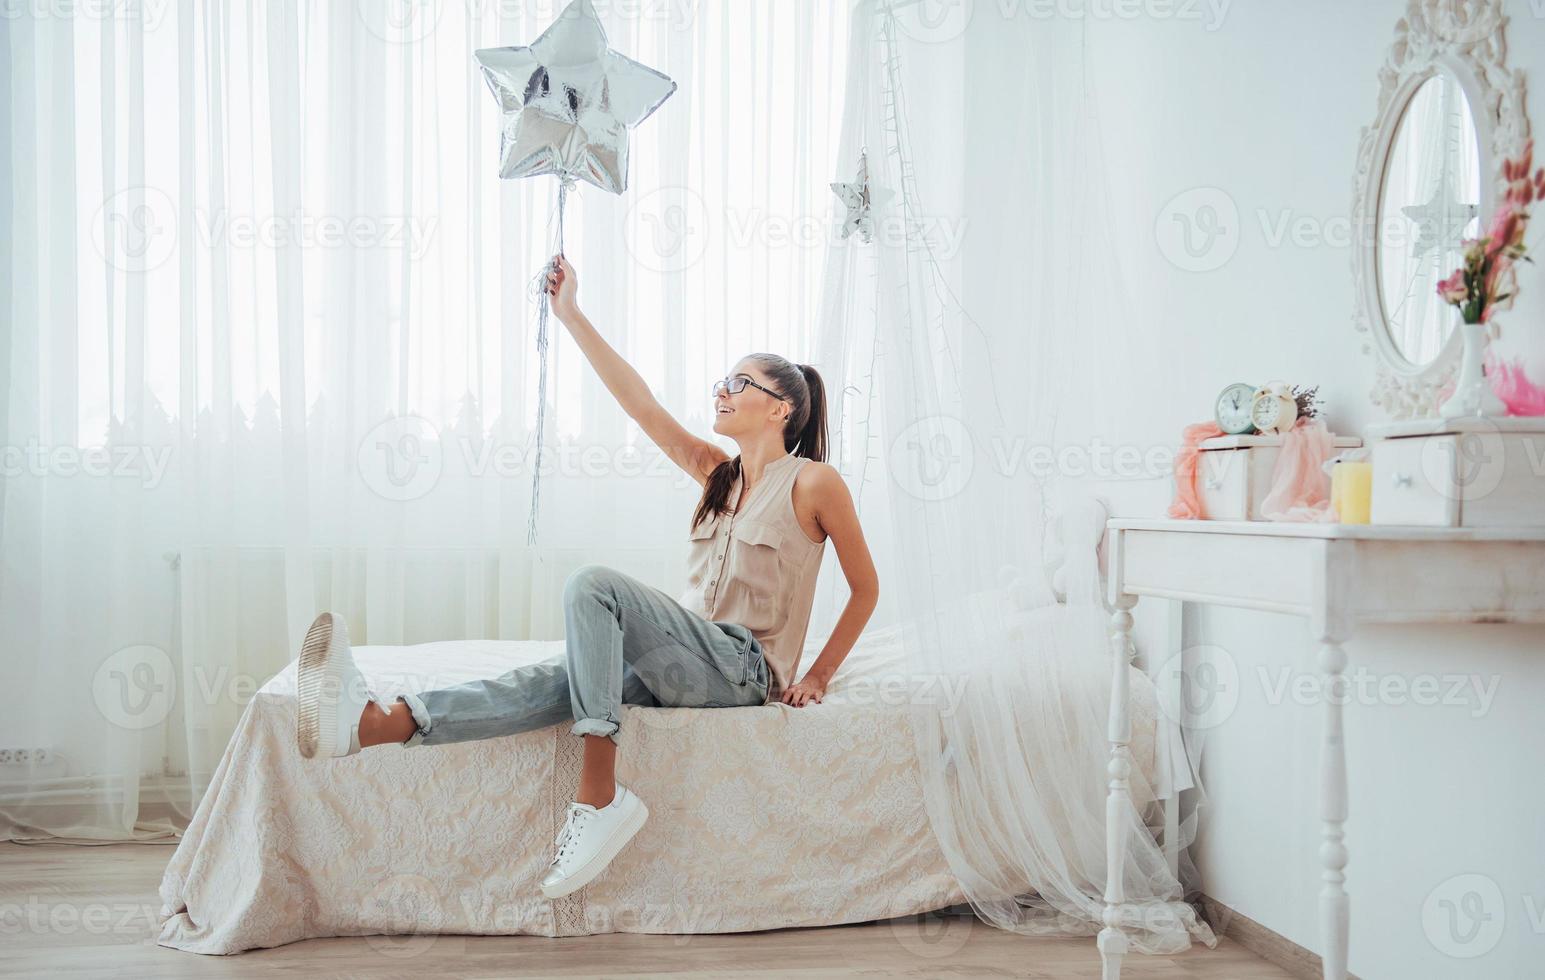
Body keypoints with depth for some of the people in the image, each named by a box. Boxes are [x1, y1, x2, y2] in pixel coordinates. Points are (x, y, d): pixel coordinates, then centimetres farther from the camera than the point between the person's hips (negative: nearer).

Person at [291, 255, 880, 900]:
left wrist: (819, 675, 0)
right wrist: (571, 315, 2)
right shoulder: (717, 473, 16)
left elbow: (865, 587, 5)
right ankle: (376, 724, -47)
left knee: (595, 585, -30)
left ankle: (599, 795, -37)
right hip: (687, 664, 6)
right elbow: (640, 405, 8)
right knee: (557, 680, -24)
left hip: (744, 670, -6)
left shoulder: (814, 483, -1)